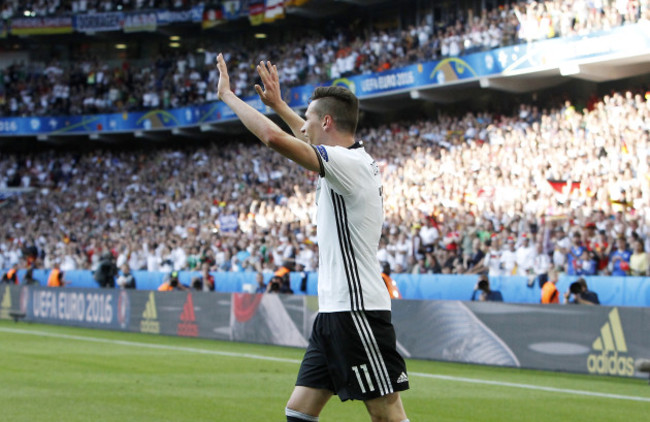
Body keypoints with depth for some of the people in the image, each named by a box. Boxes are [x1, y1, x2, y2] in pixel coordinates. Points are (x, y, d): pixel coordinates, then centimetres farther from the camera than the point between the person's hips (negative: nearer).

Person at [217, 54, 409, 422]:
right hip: (334, 312, 10)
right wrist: (278, 105, 40)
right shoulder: (355, 160, 14)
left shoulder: (349, 163, -14)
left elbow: (274, 137, -24)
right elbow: (310, 137, 38)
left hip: (357, 312, -10)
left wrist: (228, 95, -12)